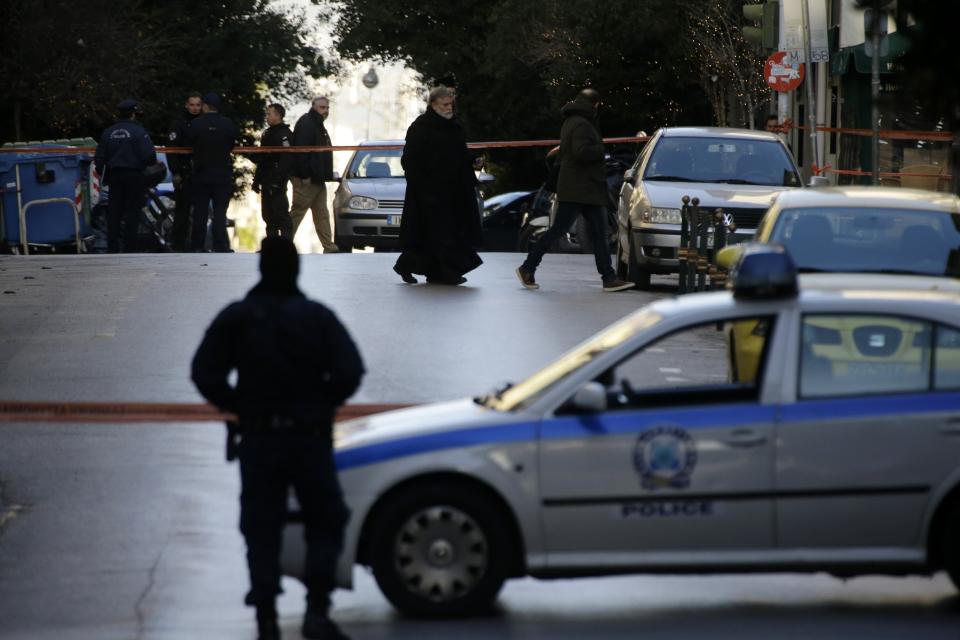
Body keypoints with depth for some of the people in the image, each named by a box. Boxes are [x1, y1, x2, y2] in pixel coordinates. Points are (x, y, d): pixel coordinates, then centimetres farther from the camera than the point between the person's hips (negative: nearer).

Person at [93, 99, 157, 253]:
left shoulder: (108, 133, 6)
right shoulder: (138, 132, -10)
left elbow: (99, 157, 8)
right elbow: (149, 154, -16)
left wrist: (103, 174, 21)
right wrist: (152, 163, 6)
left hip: (114, 176, 4)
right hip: (134, 175, -4)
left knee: (114, 212, 9)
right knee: (132, 212, 0)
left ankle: (112, 248, 9)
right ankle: (129, 248, -2)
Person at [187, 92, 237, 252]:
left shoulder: (196, 124, -10)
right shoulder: (228, 124, -7)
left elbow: (190, 143, 1)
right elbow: (232, 145, 2)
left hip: (201, 173, 0)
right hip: (223, 173, 0)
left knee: (200, 211, 9)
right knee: (220, 211, 1)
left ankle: (197, 245, 10)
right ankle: (221, 246, -5)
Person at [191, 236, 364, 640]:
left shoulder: (237, 318, -3)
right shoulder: (317, 317, -6)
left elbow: (205, 374, -7)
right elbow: (349, 372, -13)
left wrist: (237, 407, 6)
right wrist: (323, 403, 3)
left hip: (258, 438, 1)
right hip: (311, 436, -1)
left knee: (261, 530, 8)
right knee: (324, 522, 11)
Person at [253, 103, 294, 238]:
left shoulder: (284, 134, -10)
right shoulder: (268, 134, 20)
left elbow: (286, 159, -20)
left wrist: (278, 180, -25)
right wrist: (257, 179, 19)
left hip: (276, 181, -10)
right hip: (267, 181, 10)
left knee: (281, 214, -10)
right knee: (268, 216, 10)